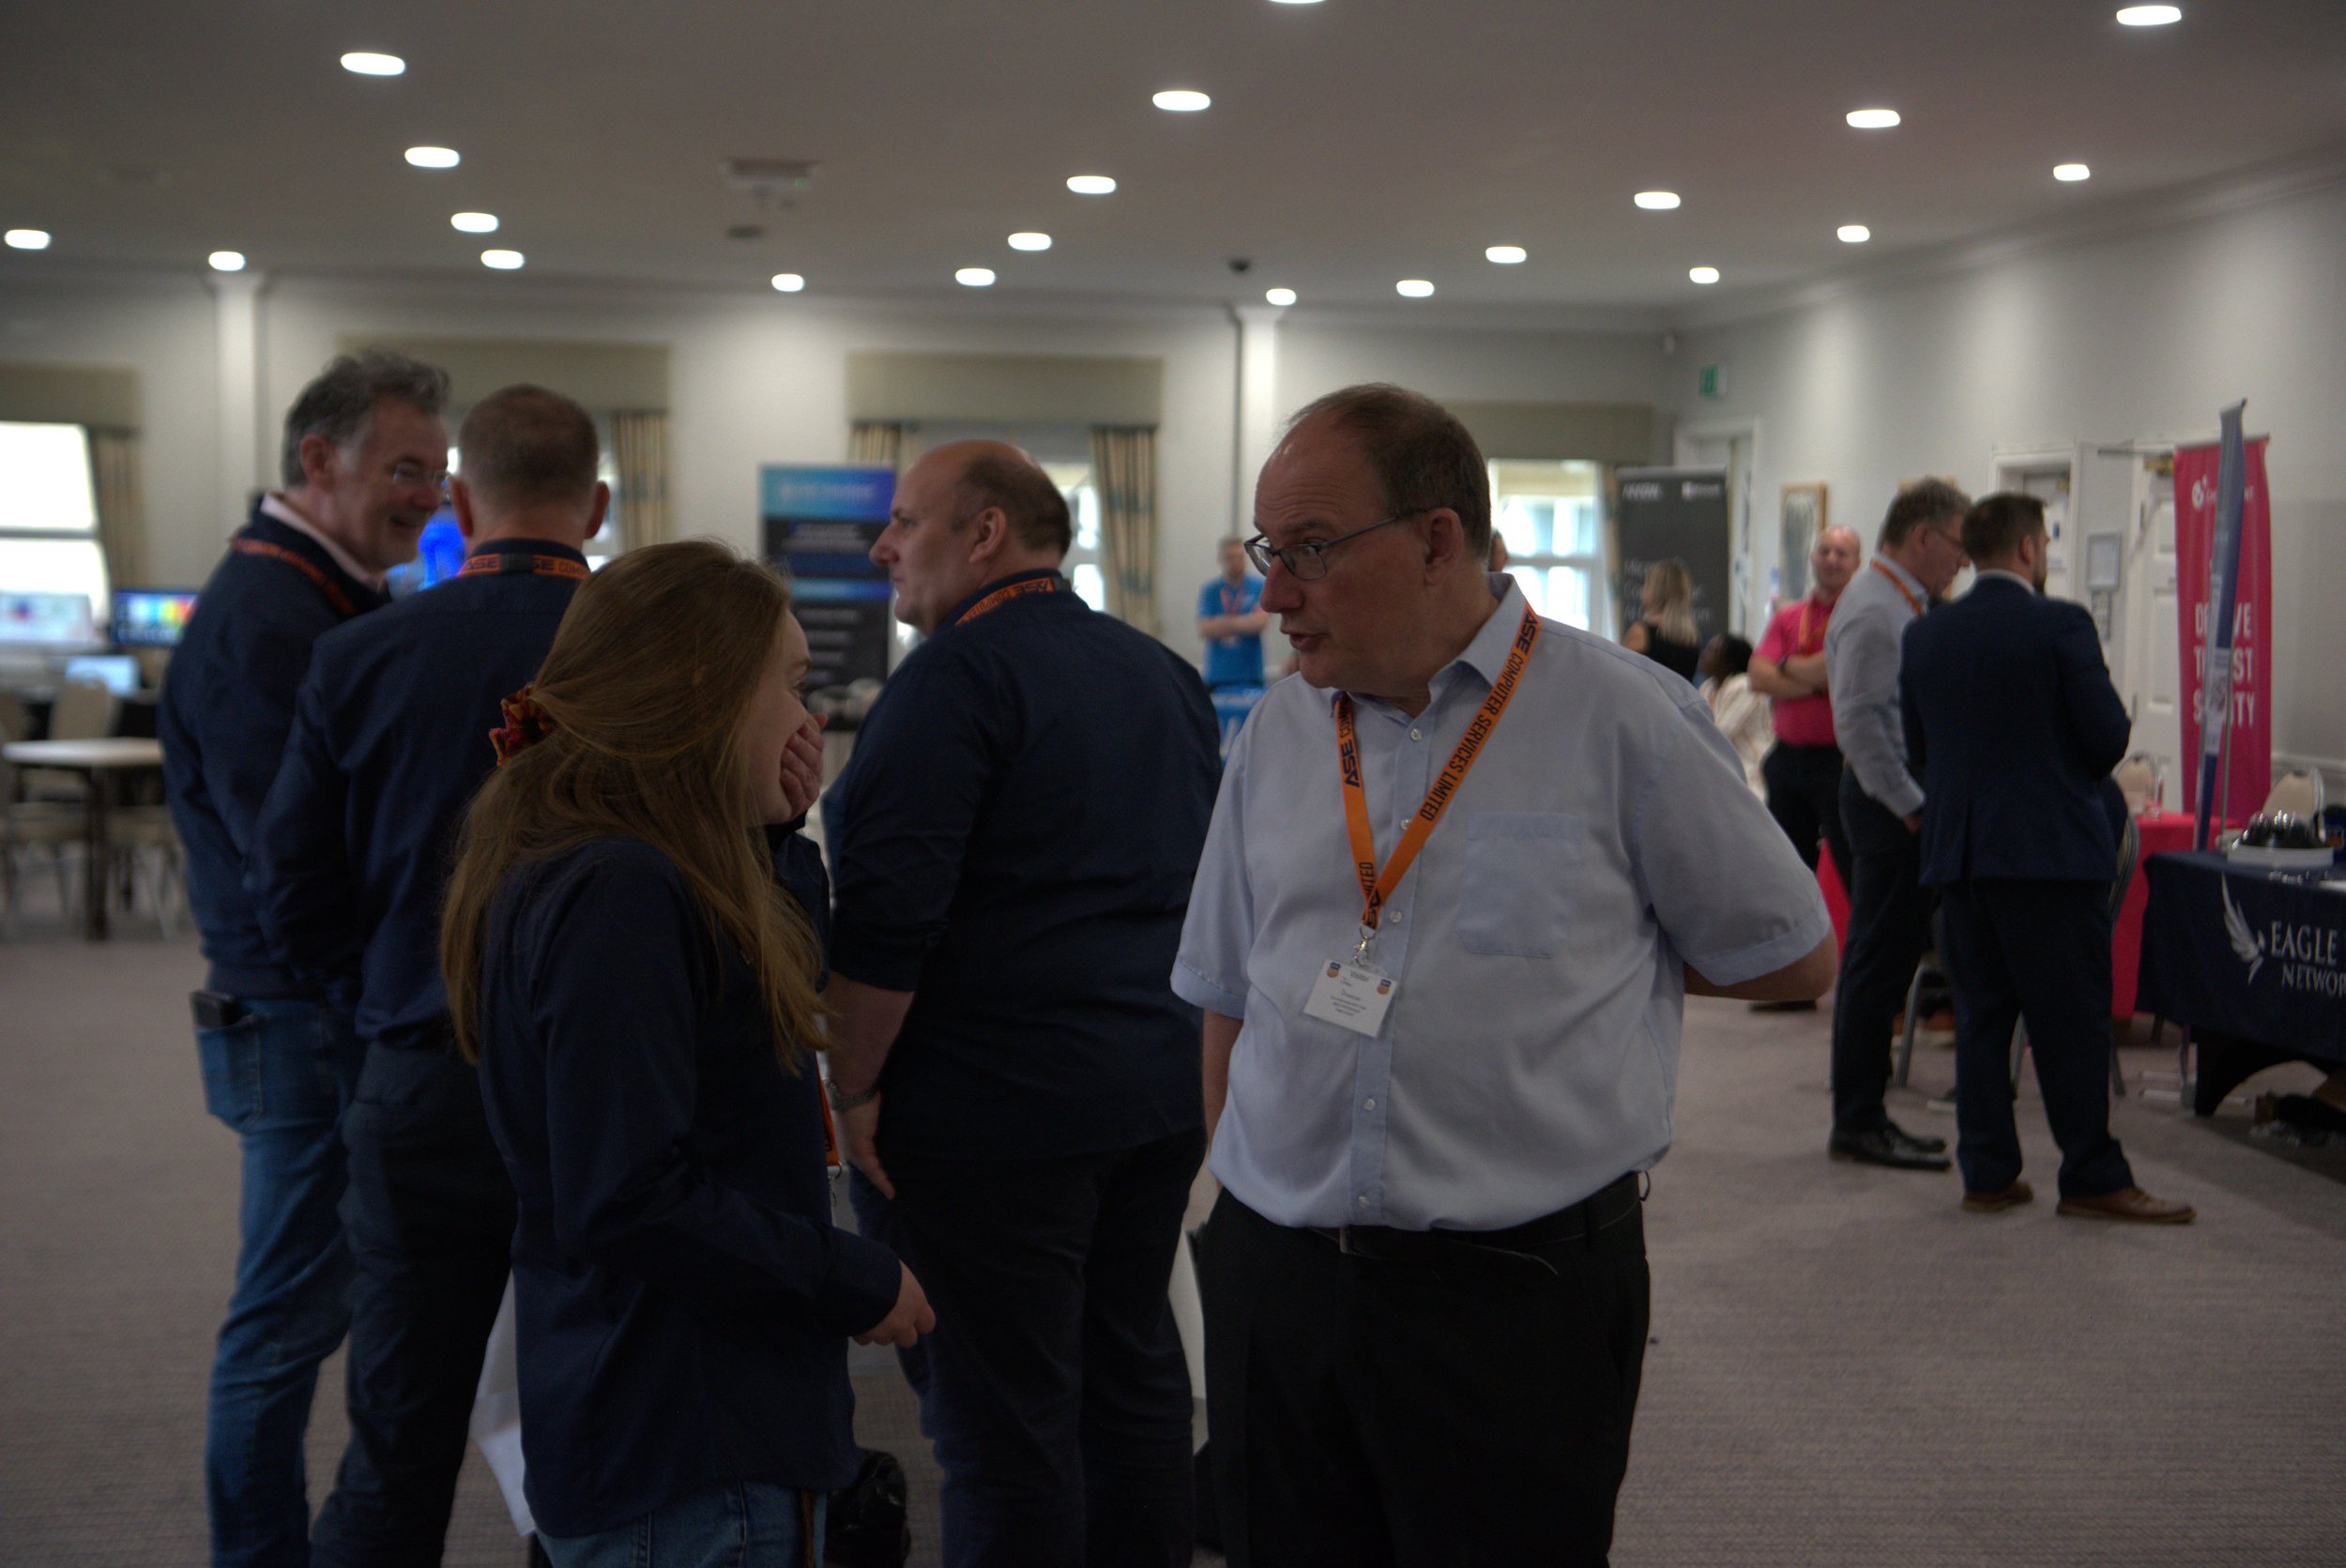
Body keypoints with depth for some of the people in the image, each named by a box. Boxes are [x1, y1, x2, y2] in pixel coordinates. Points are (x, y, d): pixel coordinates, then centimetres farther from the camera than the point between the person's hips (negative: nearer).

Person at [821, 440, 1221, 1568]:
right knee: (1134, 1371, 19)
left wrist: (853, 1090, -14)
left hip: (991, 1112, -9)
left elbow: (887, 913, -21)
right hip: (1163, 1090, 9)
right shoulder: (1163, 673, 13)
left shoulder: (960, 673, -14)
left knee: (1003, 1428, 0)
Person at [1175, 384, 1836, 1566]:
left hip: (1519, 1297, -4)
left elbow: (1790, 958, 3)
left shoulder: (1622, 719, -5)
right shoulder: (1276, 738, 9)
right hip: (1273, 1282, 4)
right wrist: (1250, 1211, 7)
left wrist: (1572, 958, 5)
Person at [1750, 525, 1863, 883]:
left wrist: (1787, 665, 0)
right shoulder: (1787, 618, 13)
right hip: (1789, 756, 6)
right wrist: (1818, 682, -11)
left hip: (1841, 760, -6)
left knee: (1856, 871, -4)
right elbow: (1759, 677, 1)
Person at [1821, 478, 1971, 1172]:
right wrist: (1913, 807, -19)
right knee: (1878, 965, -6)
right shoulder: (1873, 611, -16)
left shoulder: (1904, 607, 17)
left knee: (1887, 962, 13)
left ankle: (1865, 1115, 20)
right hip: (1889, 802, -10)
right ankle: (1858, 1123, 0)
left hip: (1905, 801, 10)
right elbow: (1860, 725, -21)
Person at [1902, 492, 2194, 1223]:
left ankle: (1987, 1172, 13)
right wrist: (2083, 776, 11)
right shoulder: (2061, 626, -11)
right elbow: (2109, 737, -11)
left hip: (1956, 851, 5)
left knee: (1981, 1015, 10)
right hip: (2051, 848, -5)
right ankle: (2092, 1179, 7)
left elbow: (1917, 745, 10)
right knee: (2072, 1021, 2)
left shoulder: (1926, 636, 5)